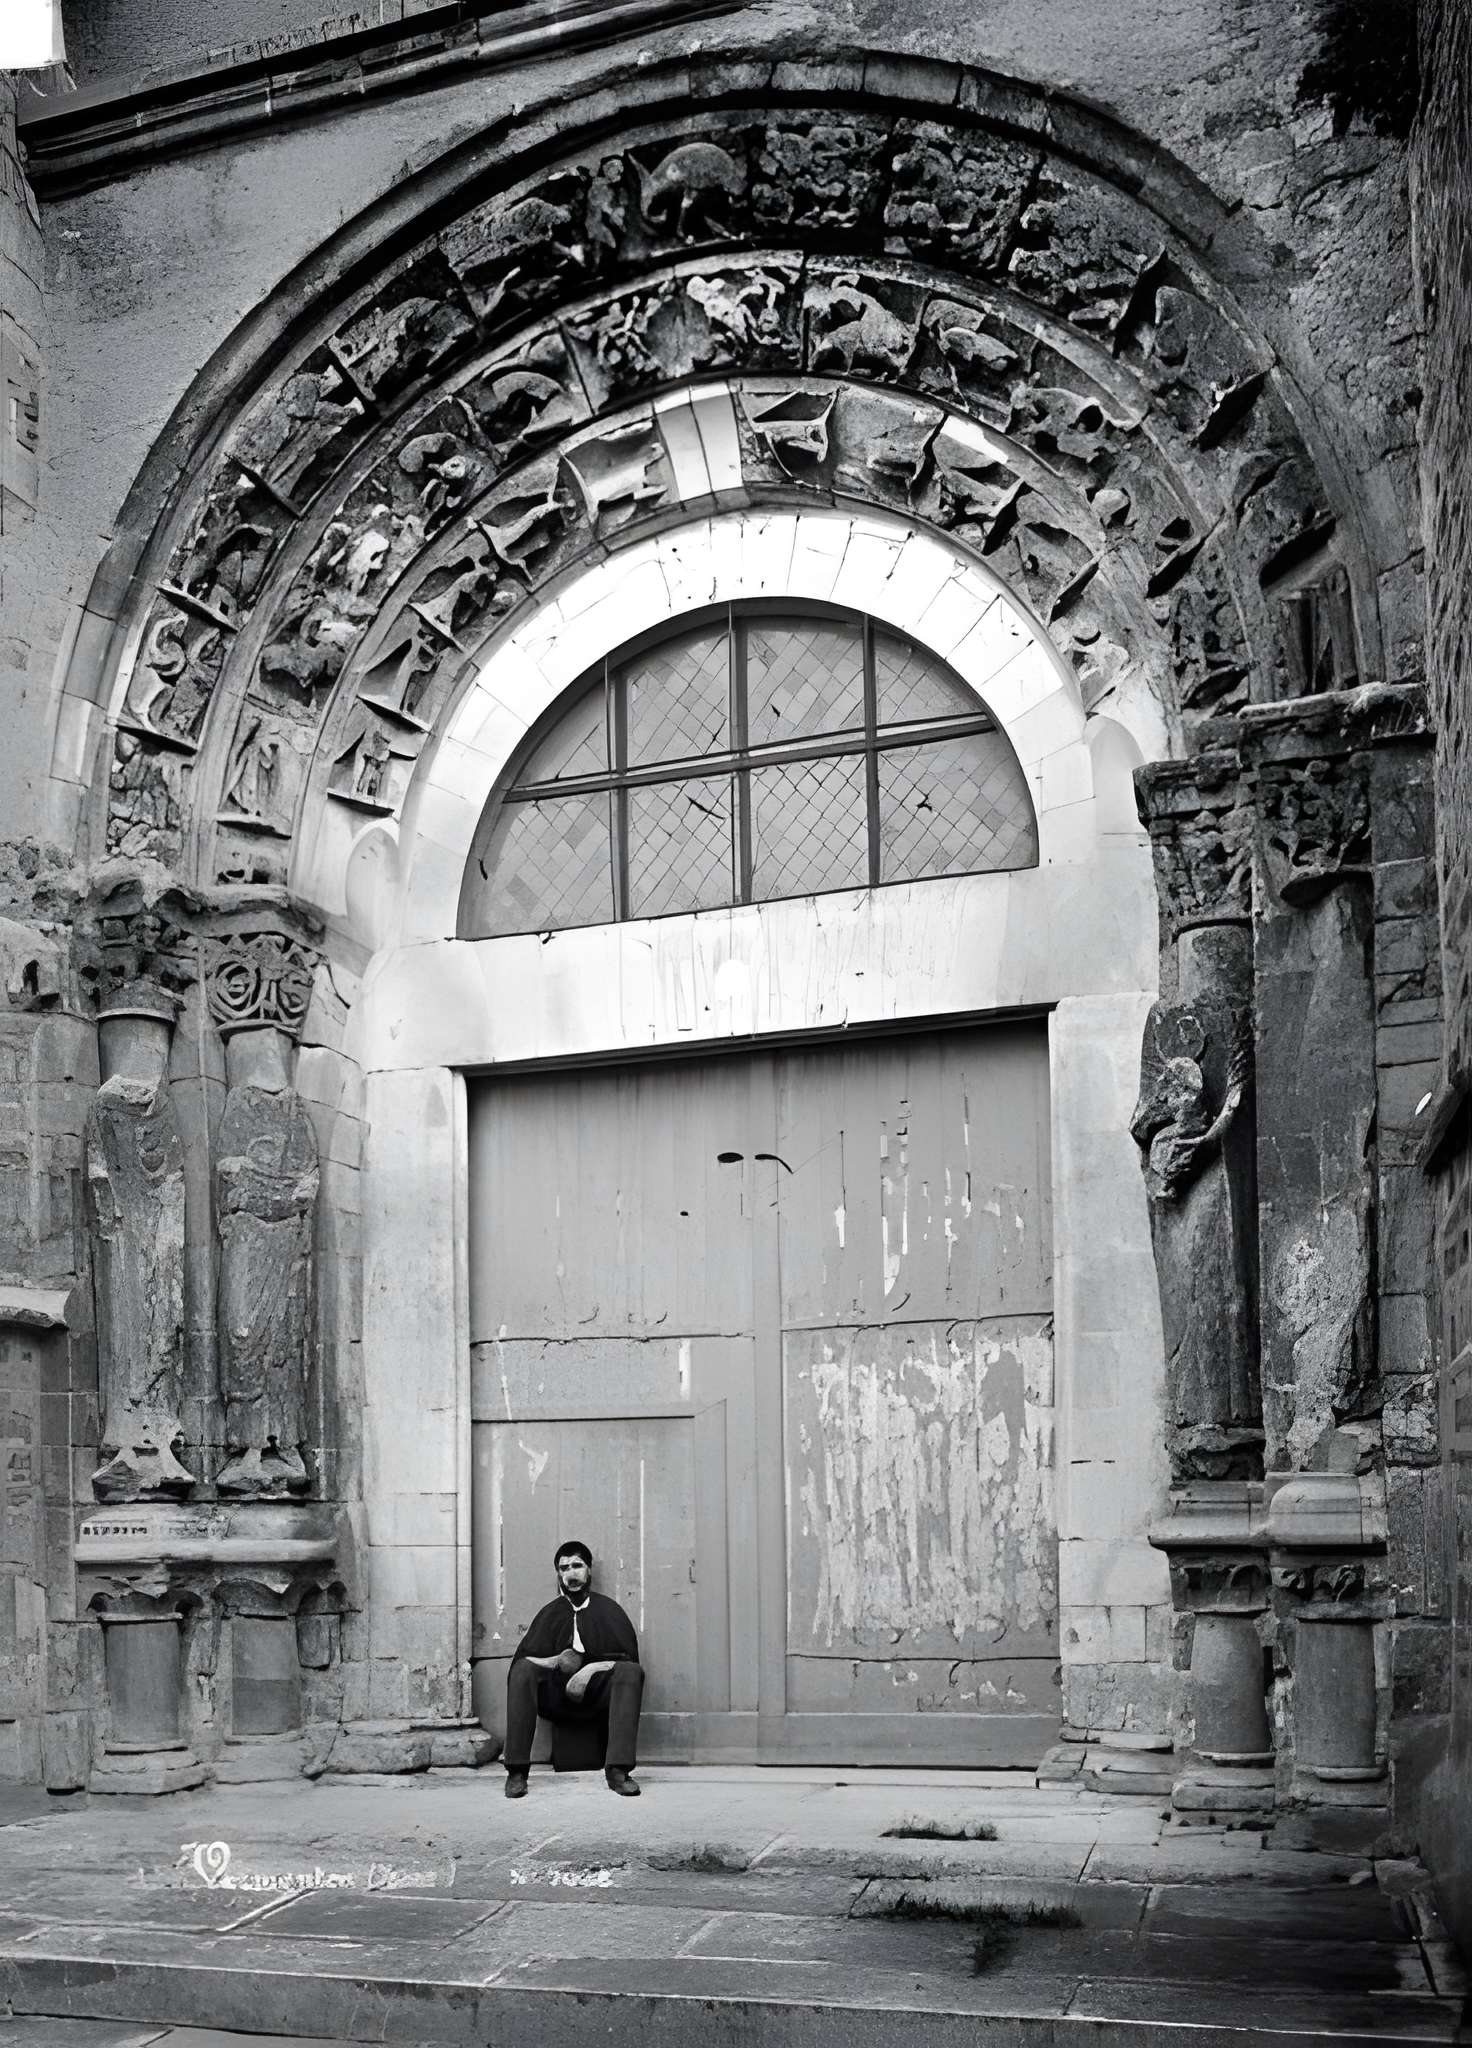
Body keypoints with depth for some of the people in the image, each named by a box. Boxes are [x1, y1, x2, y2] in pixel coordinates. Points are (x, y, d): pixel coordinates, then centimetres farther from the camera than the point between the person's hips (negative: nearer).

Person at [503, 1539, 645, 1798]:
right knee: (522, 1670, -27)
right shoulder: (551, 1613, 13)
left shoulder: (607, 1609, 11)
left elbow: (627, 1657, 1)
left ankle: (617, 1769, -38)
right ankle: (516, 1771, -31)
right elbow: (523, 1658, 3)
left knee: (631, 1671, -29)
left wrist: (591, 1669, -16)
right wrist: (557, 1661, -15)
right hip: (556, 1697, 1)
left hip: (597, 1693, -1)